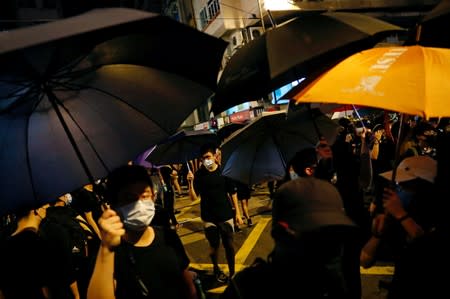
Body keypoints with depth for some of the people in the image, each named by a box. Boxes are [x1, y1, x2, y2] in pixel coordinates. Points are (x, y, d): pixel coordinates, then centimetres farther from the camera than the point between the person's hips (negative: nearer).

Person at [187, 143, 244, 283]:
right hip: (209, 217, 0)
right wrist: (190, 182, -26)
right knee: (214, 245, 11)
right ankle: (216, 269, 36)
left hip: (226, 215, 0)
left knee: (229, 245, 5)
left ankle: (232, 273, 22)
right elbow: (194, 198, -9)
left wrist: (237, 213, 1)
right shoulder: (198, 174, -8)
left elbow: (232, 193, 1)